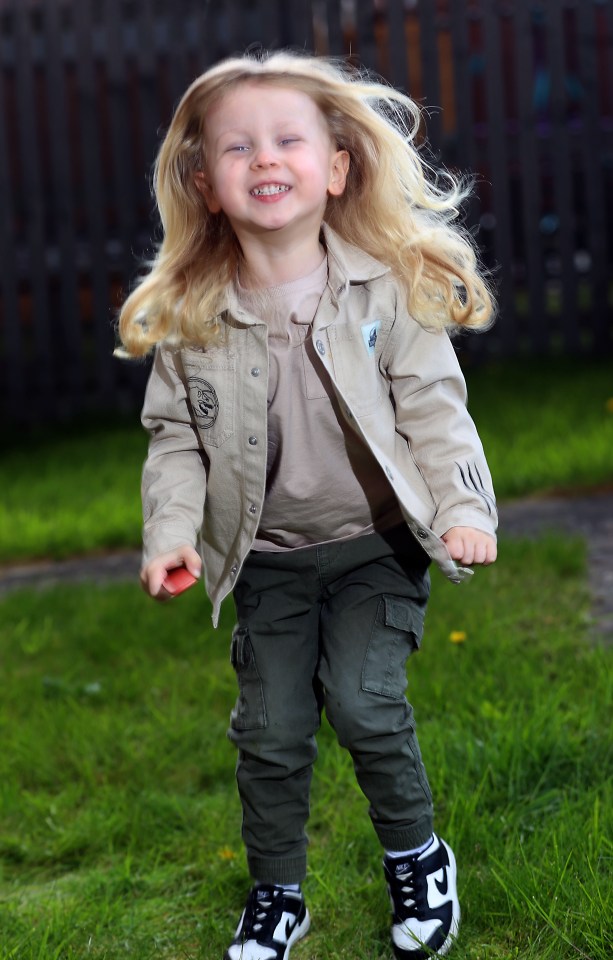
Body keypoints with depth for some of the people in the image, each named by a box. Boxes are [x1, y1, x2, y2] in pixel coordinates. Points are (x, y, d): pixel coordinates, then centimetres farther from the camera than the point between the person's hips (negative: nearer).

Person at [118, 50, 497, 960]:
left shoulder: (389, 289, -10)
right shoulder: (187, 315, -6)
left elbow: (432, 407, -6)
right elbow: (175, 437, 1)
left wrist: (463, 510, -16)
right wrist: (170, 532, -11)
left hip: (378, 544, -2)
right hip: (269, 559, 2)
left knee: (362, 701, -15)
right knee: (271, 730, 6)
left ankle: (418, 857, 13)